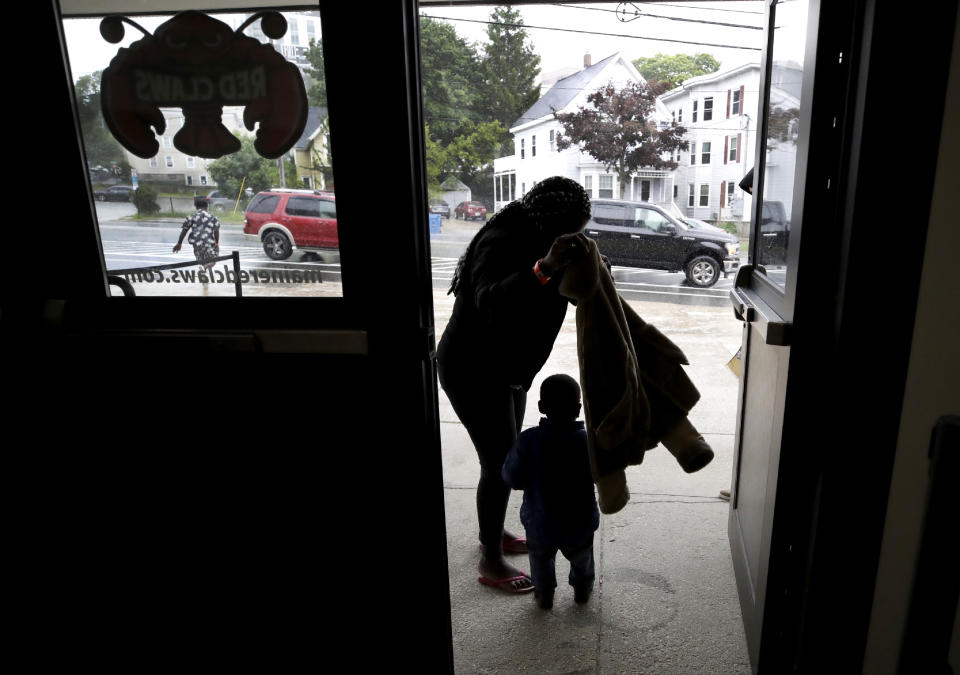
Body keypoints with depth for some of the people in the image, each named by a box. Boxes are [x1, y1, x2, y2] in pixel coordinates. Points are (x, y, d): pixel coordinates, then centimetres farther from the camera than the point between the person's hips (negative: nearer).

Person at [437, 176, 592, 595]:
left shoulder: (534, 240, 2)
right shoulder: (502, 244, -26)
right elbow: (491, 303, -46)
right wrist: (544, 268, -56)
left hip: (505, 369, 10)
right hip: (473, 372, -10)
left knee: (507, 455, 20)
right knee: (500, 464, -2)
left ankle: (493, 533, 40)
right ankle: (490, 562, 16)